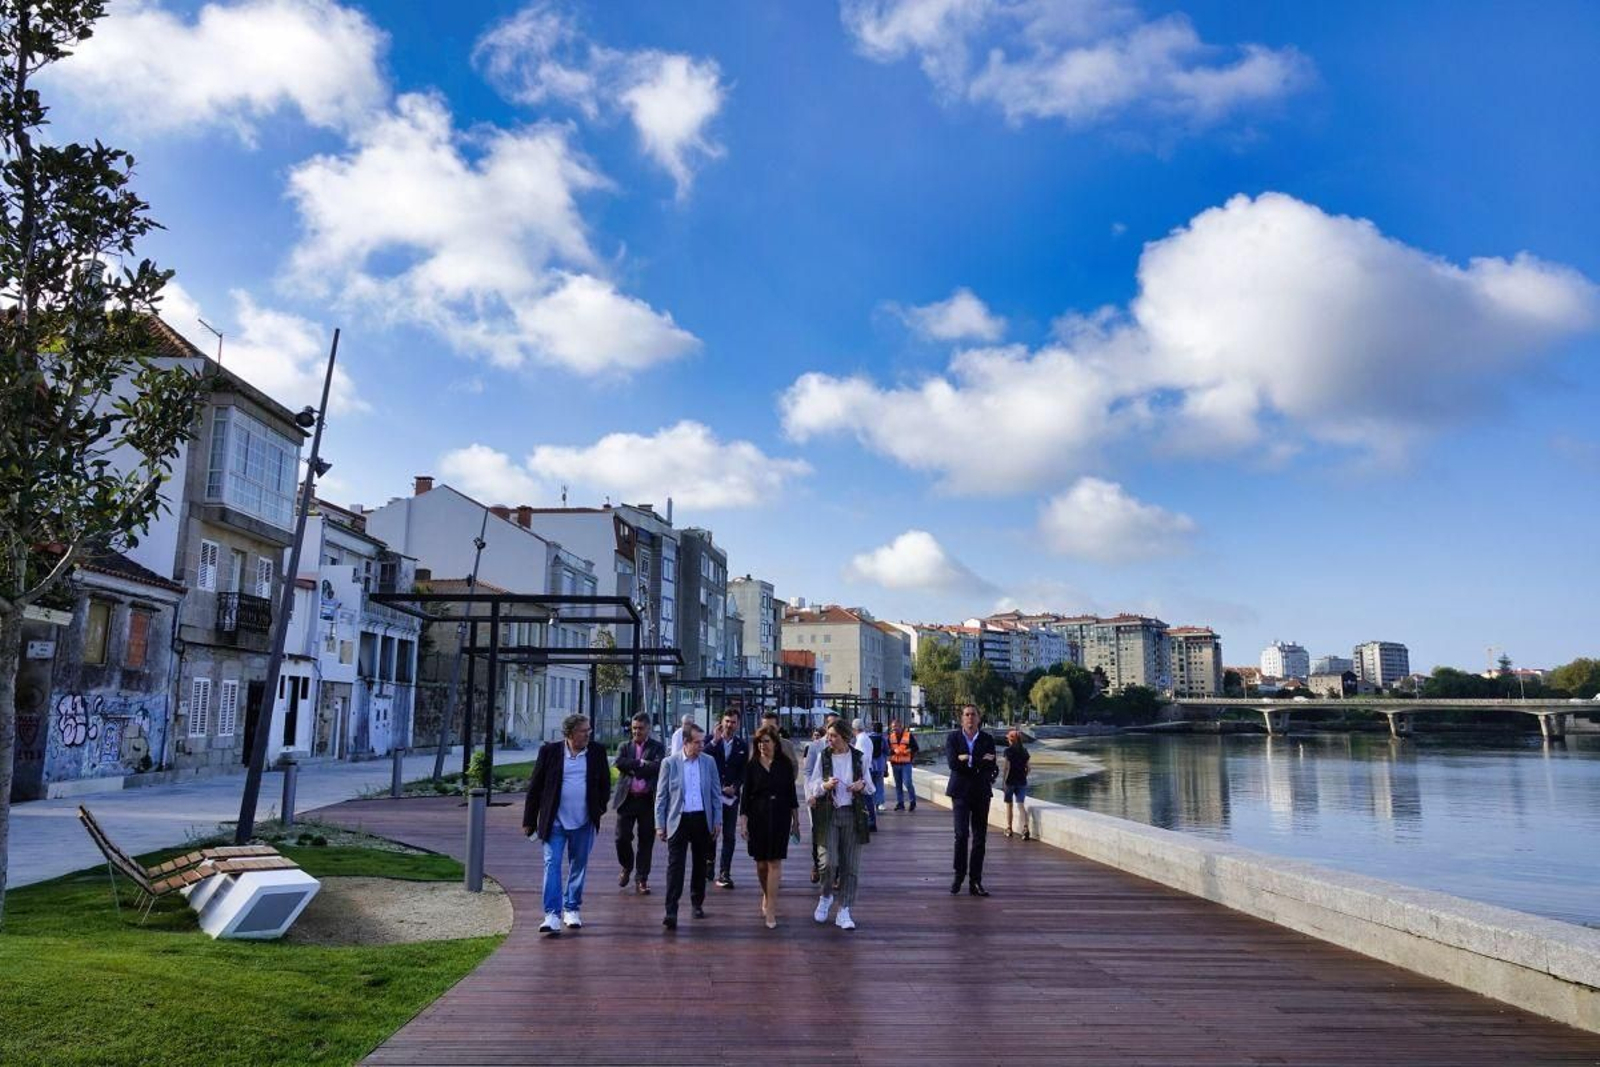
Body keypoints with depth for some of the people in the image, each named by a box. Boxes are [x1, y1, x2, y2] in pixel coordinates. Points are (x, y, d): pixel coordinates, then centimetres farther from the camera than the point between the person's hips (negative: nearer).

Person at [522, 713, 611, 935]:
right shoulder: (549, 751, -5)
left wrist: (599, 808, 6)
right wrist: (529, 820, 1)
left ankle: (572, 909, 27)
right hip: (555, 822, -2)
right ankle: (553, 915, -6)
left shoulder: (597, 752, 1)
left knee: (578, 866, 12)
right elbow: (535, 787, 0)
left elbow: (605, 782, 14)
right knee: (552, 864, -7)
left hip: (583, 823, 2)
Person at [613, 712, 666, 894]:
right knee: (622, 837, 0)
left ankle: (641, 879, 14)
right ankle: (627, 867, 28)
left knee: (646, 841, 3)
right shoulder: (624, 746, 11)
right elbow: (619, 763, -7)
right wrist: (641, 763, -11)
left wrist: (633, 768, -10)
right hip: (627, 799, 2)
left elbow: (658, 766, -13)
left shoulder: (658, 747, 4)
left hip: (648, 800, -1)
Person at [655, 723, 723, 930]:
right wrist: (660, 825, -3)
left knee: (700, 864, 13)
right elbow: (661, 796, -1)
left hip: (702, 820, 3)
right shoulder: (669, 763, -4)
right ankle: (671, 911, -5)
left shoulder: (709, 762, 3)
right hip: (678, 820, -3)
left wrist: (717, 820, 5)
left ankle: (697, 903, 29)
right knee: (675, 866, -6)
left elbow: (716, 793, 8)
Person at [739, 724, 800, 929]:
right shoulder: (752, 765, 0)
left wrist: (796, 820, 7)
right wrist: (743, 822, -3)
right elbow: (746, 794, 2)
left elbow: (791, 793, 6)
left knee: (774, 863, -6)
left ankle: (770, 909, -4)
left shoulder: (785, 764, 0)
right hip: (758, 817, 1)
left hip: (780, 817, -1)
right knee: (761, 863, 9)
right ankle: (766, 897, 35)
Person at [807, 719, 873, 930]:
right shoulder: (823, 757, 3)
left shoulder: (858, 757, 4)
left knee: (851, 865, 2)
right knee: (829, 861, -10)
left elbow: (870, 787, 13)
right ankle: (826, 896, 21)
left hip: (852, 814, 1)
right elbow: (812, 786, 4)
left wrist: (862, 785, -9)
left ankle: (844, 912, 12)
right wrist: (824, 786, -17)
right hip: (828, 814, -1)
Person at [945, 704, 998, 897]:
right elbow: (953, 763, -12)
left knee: (980, 838, 3)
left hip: (981, 793, 2)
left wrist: (968, 760, -14)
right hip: (961, 792, -2)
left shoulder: (987, 739, 7)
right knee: (962, 834, -11)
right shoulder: (953, 737, 3)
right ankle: (959, 875, 8)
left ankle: (975, 881, 10)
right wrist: (980, 762, -13)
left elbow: (991, 767, -5)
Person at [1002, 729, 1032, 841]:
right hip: (1022, 781, 3)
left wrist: (1004, 780, -7)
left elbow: (1007, 767, -13)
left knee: (1009, 805, 12)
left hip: (1011, 781, -3)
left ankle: (1009, 829, 21)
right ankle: (1025, 828, -21)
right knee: (1021, 805, -1)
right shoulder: (1024, 751, 6)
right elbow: (1027, 767, 8)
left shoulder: (1008, 750, -8)